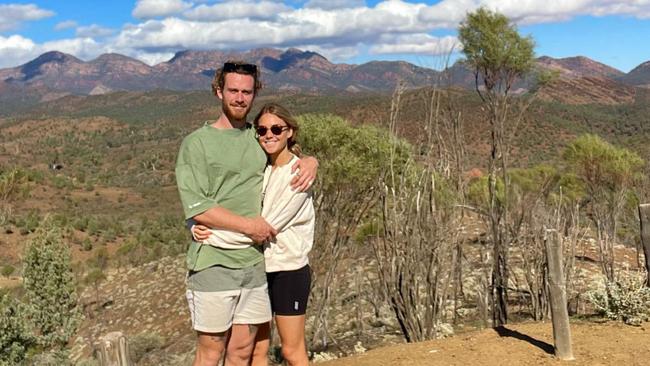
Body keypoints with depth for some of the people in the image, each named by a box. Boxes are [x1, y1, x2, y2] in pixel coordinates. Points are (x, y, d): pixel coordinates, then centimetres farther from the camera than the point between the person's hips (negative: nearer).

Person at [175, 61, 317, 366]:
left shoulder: (258, 138, 12)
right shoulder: (196, 143, -3)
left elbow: (290, 154, 29)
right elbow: (196, 209, -12)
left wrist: (310, 161, 6)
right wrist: (249, 225, -12)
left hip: (254, 263, 5)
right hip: (213, 264, -5)